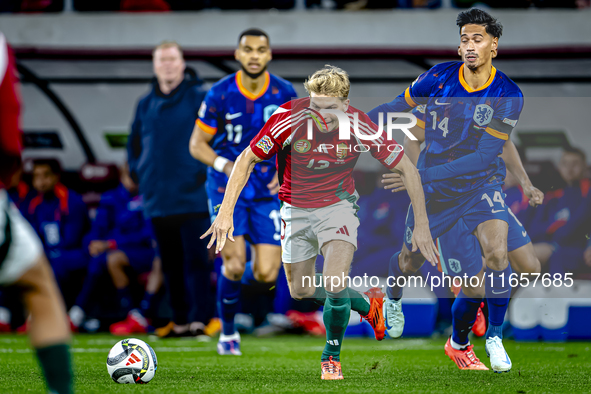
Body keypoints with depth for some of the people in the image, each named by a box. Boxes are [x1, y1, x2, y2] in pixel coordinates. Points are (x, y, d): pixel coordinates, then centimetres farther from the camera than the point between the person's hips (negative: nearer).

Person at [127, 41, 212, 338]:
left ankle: (198, 320, -9)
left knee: (195, 261, -9)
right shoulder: (146, 104, 13)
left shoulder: (199, 98, -3)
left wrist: (208, 173, -9)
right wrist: (138, 174, 12)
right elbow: (134, 143, 25)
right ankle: (179, 321, 14)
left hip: (192, 198, -5)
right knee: (170, 265, 8)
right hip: (158, 199, 5)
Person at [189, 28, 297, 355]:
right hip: (226, 189, -2)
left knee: (266, 275, -9)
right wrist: (225, 165, -21)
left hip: (267, 191, 2)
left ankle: (243, 277, 30)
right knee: (234, 264, -16)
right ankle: (227, 332, 9)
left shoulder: (284, 94, -3)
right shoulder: (220, 94, -9)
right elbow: (197, 144, -3)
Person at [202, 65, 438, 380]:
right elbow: (247, 159, -13)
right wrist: (226, 212, -20)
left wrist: (422, 225, -11)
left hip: (338, 204, -2)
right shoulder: (288, 119, -26)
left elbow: (406, 168, -11)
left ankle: (332, 356, 6)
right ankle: (367, 305, 37)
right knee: (300, 290, 10)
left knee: (334, 284, -20)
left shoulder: (360, 127, -24)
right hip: (296, 209, 2)